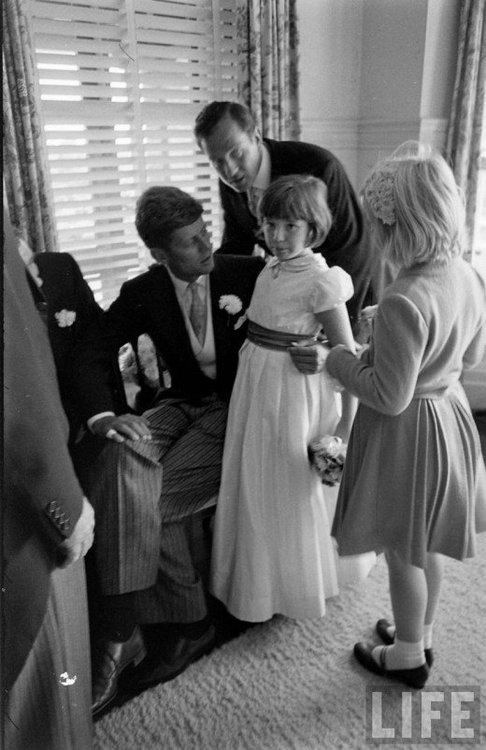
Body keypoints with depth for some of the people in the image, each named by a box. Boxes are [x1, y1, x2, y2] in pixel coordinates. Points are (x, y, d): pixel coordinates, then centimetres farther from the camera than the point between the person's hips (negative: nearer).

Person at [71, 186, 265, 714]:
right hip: (183, 405, 4)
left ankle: (123, 635, -6)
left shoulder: (245, 274, -8)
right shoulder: (142, 292, -1)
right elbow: (92, 355, -3)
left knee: (137, 495, -23)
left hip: (236, 410, -3)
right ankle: (182, 623, -18)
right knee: (123, 464, -28)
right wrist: (103, 417, -21)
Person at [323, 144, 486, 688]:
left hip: (407, 433, -8)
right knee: (428, 543, 25)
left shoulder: (403, 302, -31)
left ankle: (408, 657, 36)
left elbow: (390, 397, -25)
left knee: (403, 551, 14)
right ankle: (420, 634, 46)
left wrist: (338, 360, -11)